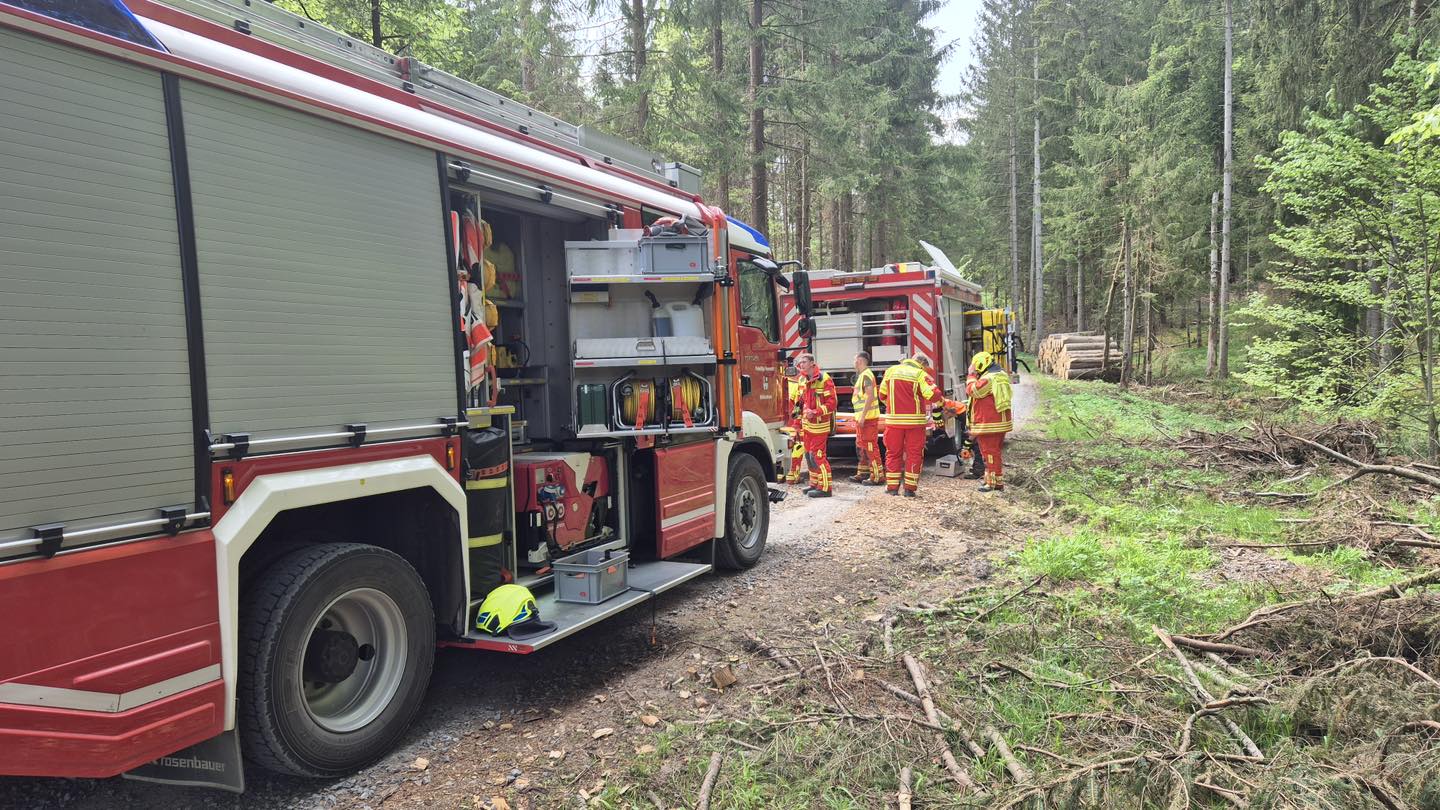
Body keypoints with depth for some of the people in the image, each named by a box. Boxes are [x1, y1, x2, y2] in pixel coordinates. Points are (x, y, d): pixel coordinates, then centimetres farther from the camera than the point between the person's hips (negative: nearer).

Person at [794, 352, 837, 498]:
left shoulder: (824, 379, -13)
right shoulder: (803, 381, 13)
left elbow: (831, 403, -17)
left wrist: (815, 412, -24)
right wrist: (800, 424, 15)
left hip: (819, 425, -8)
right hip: (807, 425, 8)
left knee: (818, 455, -8)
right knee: (809, 454, 13)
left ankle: (824, 488, -3)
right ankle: (814, 484, 25)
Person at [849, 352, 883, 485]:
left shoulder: (866, 375, -13)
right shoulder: (861, 375, 18)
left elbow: (870, 397, -21)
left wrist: (863, 416, -23)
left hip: (868, 418, -11)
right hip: (862, 418, 11)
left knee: (870, 446, -9)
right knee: (860, 446, 17)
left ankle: (878, 476, -6)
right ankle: (862, 473, 26)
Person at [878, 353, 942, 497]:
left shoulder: (890, 371, 6)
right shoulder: (920, 374, -6)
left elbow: (882, 395, 12)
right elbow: (933, 394, -14)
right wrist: (938, 404, 8)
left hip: (894, 419, 3)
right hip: (915, 420, -2)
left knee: (893, 453, 12)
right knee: (914, 454, 7)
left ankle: (892, 487, 11)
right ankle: (909, 489, 6)